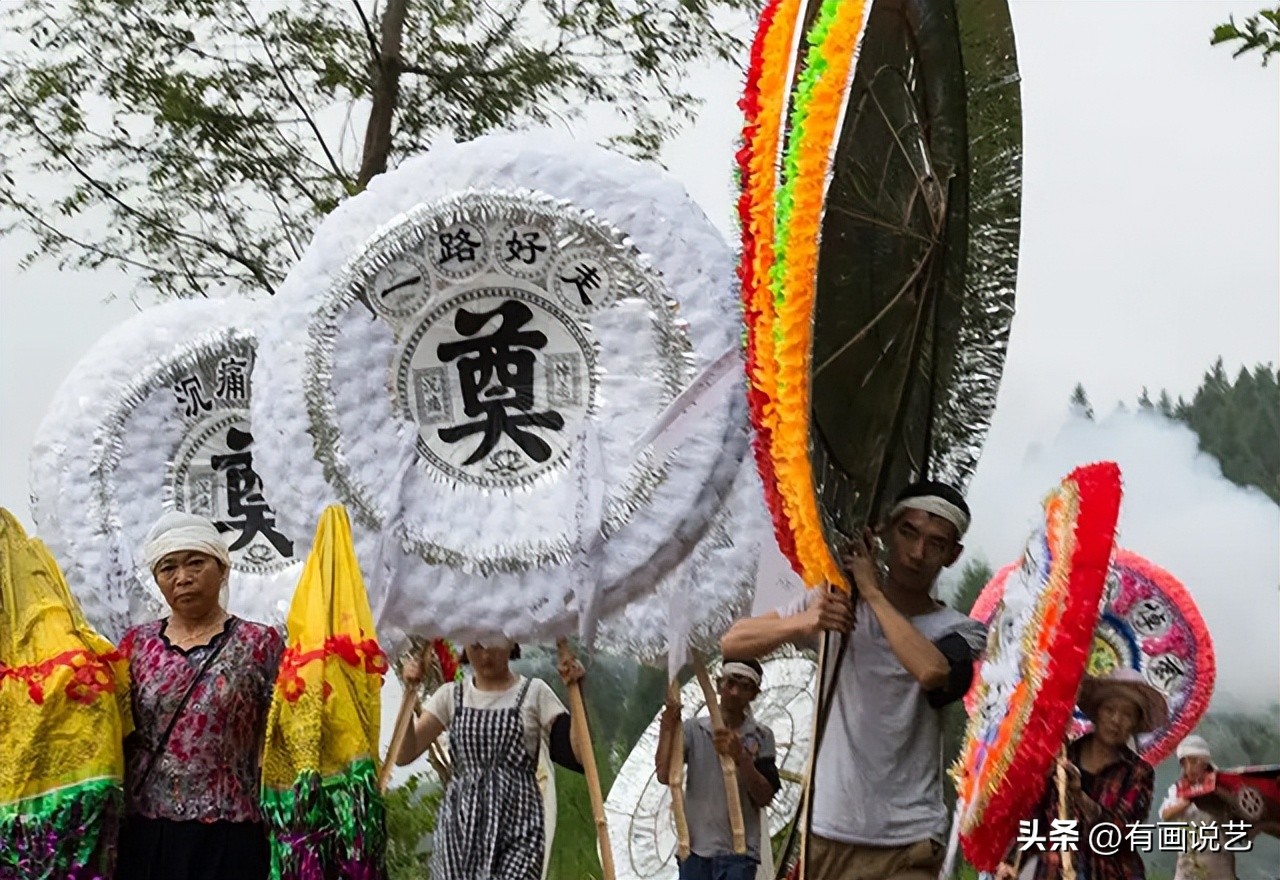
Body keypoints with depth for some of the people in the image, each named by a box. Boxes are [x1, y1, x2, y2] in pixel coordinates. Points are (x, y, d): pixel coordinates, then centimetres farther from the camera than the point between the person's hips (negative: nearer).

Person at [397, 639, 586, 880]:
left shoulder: (534, 693, 5)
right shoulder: (452, 695, 12)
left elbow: (577, 757, -4)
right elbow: (404, 755, 2)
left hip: (516, 826, -3)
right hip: (459, 826, 3)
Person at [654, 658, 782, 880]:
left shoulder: (760, 737, 1)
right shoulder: (694, 729, 4)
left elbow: (765, 797, -6)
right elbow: (664, 775, -6)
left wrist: (741, 757, -21)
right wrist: (667, 729, -14)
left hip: (738, 853, -2)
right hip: (695, 848, 2)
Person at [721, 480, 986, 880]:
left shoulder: (962, 632, 2)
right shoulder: (836, 601, 7)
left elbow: (932, 671, -22)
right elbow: (733, 642, 1)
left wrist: (873, 593, -12)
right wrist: (802, 624, -18)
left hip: (908, 846, -2)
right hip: (826, 833, 2)